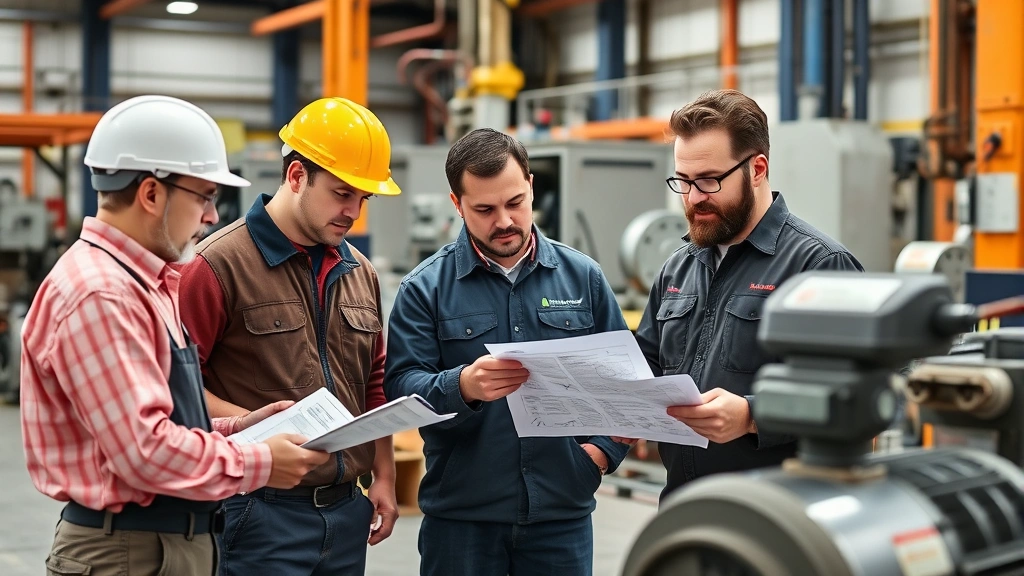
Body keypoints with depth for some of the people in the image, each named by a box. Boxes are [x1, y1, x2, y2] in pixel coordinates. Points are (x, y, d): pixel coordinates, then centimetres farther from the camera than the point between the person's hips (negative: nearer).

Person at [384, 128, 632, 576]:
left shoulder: (583, 276, 6)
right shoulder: (426, 287, -2)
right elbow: (401, 385, -10)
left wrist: (603, 449, -4)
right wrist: (463, 386, -28)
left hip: (563, 511, 2)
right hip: (460, 517, -2)